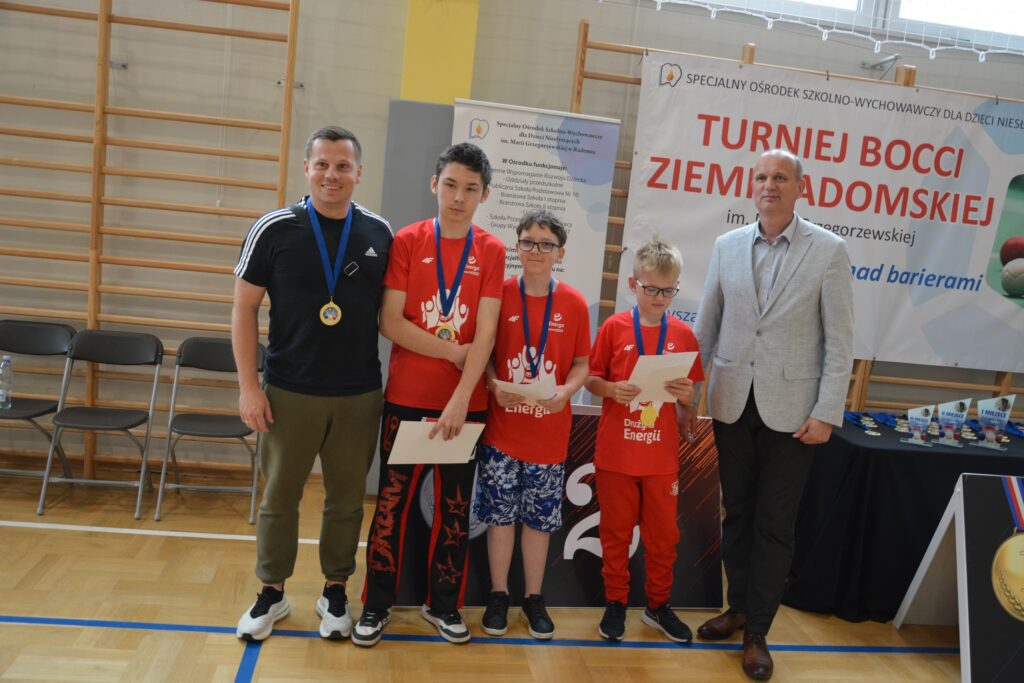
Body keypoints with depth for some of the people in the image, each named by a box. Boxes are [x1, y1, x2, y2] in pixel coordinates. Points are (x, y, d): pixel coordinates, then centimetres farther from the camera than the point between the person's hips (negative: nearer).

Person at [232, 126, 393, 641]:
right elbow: (244, 309, -1)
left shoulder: (380, 234, 2)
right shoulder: (273, 229, -4)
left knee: (346, 499, 11)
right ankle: (272, 592, 29)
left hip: (359, 395, 1)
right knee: (279, 497, 10)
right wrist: (248, 385, -6)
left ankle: (335, 591, 30)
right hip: (289, 392, -1)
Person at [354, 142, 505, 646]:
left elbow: (485, 335, -8)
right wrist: (453, 351, -12)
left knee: (455, 506, 11)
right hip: (406, 398, -1)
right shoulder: (407, 241, -1)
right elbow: (390, 323, -7)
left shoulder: (491, 251, -1)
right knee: (393, 500, 8)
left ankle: (443, 603, 29)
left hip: (465, 403, 1)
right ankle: (377, 603, 24)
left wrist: (460, 401, -17)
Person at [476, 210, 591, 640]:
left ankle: (534, 597, 28)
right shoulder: (499, 294, -4)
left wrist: (566, 391, -14)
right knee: (499, 513, 8)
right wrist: (495, 385, -15)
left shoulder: (574, 304, -1)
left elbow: (581, 363, 4)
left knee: (540, 517, 11)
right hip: (502, 429, 0)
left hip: (549, 432, 1)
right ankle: (498, 594, 26)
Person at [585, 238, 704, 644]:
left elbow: (691, 395, 7)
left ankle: (659, 606, 30)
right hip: (615, 453, -1)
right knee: (616, 532, 11)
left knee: (664, 533, 12)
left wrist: (686, 393, -15)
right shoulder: (614, 327, -5)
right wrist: (612, 390, -20)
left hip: (662, 455, 2)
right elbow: (591, 379, 0)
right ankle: (616, 604, 27)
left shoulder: (683, 335, 0)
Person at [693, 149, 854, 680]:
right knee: (736, 513, 14)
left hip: (790, 409, -3)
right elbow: (706, 325, 9)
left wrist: (826, 412, -9)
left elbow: (840, 340, -4)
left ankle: (757, 632, 20)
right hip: (732, 403, 3)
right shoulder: (727, 246, 4)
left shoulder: (828, 250, -4)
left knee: (775, 524, 6)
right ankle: (739, 607, 32)